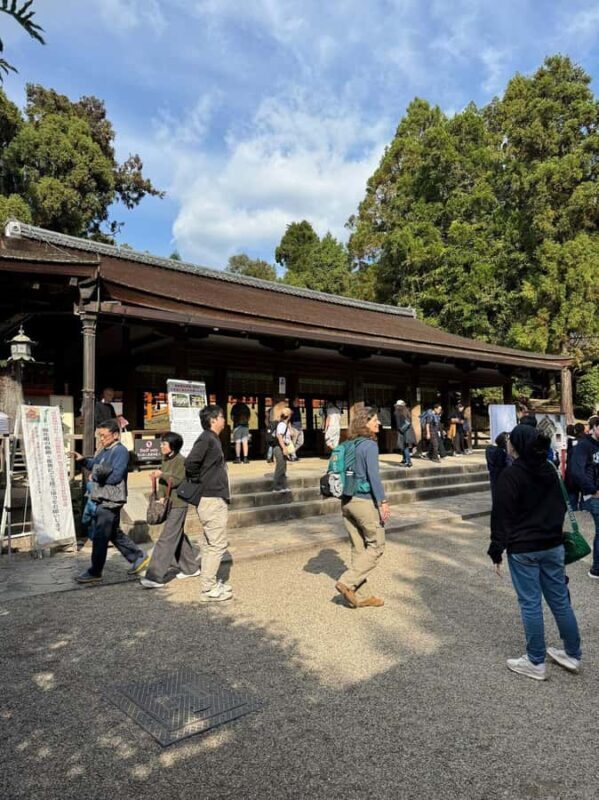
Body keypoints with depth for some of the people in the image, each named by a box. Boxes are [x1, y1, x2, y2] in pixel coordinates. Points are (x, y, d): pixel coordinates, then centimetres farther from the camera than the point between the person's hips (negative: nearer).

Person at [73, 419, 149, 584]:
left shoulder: (120, 451, -15)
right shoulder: (104, 450, 14)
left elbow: (116, 476, -22)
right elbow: (95, 465, 24)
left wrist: (96, 477, -11)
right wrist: (82, 460, 6)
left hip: (111, 501, -10)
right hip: (102, 500, 10)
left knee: (100, 537, -3)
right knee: (114, 534, 17)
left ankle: (95, 573, 9)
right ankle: (139, 557, 28)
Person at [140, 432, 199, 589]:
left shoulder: (180, 461, -13)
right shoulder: (165, 460, 12)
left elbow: (176, 480, -22)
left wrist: (161, 474, -16)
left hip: (177, 505, -9)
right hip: (167, 504, 9)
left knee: (166, 539, -9)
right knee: (178, 537, 17)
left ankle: (156, 576, -8)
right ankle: (190, 568, 30)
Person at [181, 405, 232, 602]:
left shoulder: (212, 439, 14)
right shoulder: (207, 440, -16)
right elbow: (190, 462, -28)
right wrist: (199, 482, -15)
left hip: (214, 498, 10)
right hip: (212, 499, -10)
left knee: (211, 544, 17)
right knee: (218, 544, -5)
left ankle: (210, 582, 27)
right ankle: (208, 589, 3)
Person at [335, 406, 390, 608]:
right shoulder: (369, 445, -13)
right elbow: (373, 475, -18)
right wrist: (383, 501, -15)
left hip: (347, 501, 8)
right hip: (365, 501, -8)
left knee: (359, 549, 13)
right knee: (377, 546, 6)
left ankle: (361, 595, 20)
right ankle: (347, 582, 0)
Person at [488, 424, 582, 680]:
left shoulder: (510, 475, -15)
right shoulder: (549, 469, 5)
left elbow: (503, 516, -14)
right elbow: (560, 505, 15)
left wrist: (496, 553, -8)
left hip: (523, 549, -6)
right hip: (553, 545, 7)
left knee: (531, 604, 3)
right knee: (560, 599, 15)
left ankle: (536, 663, 13)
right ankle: (572, 655, 28)